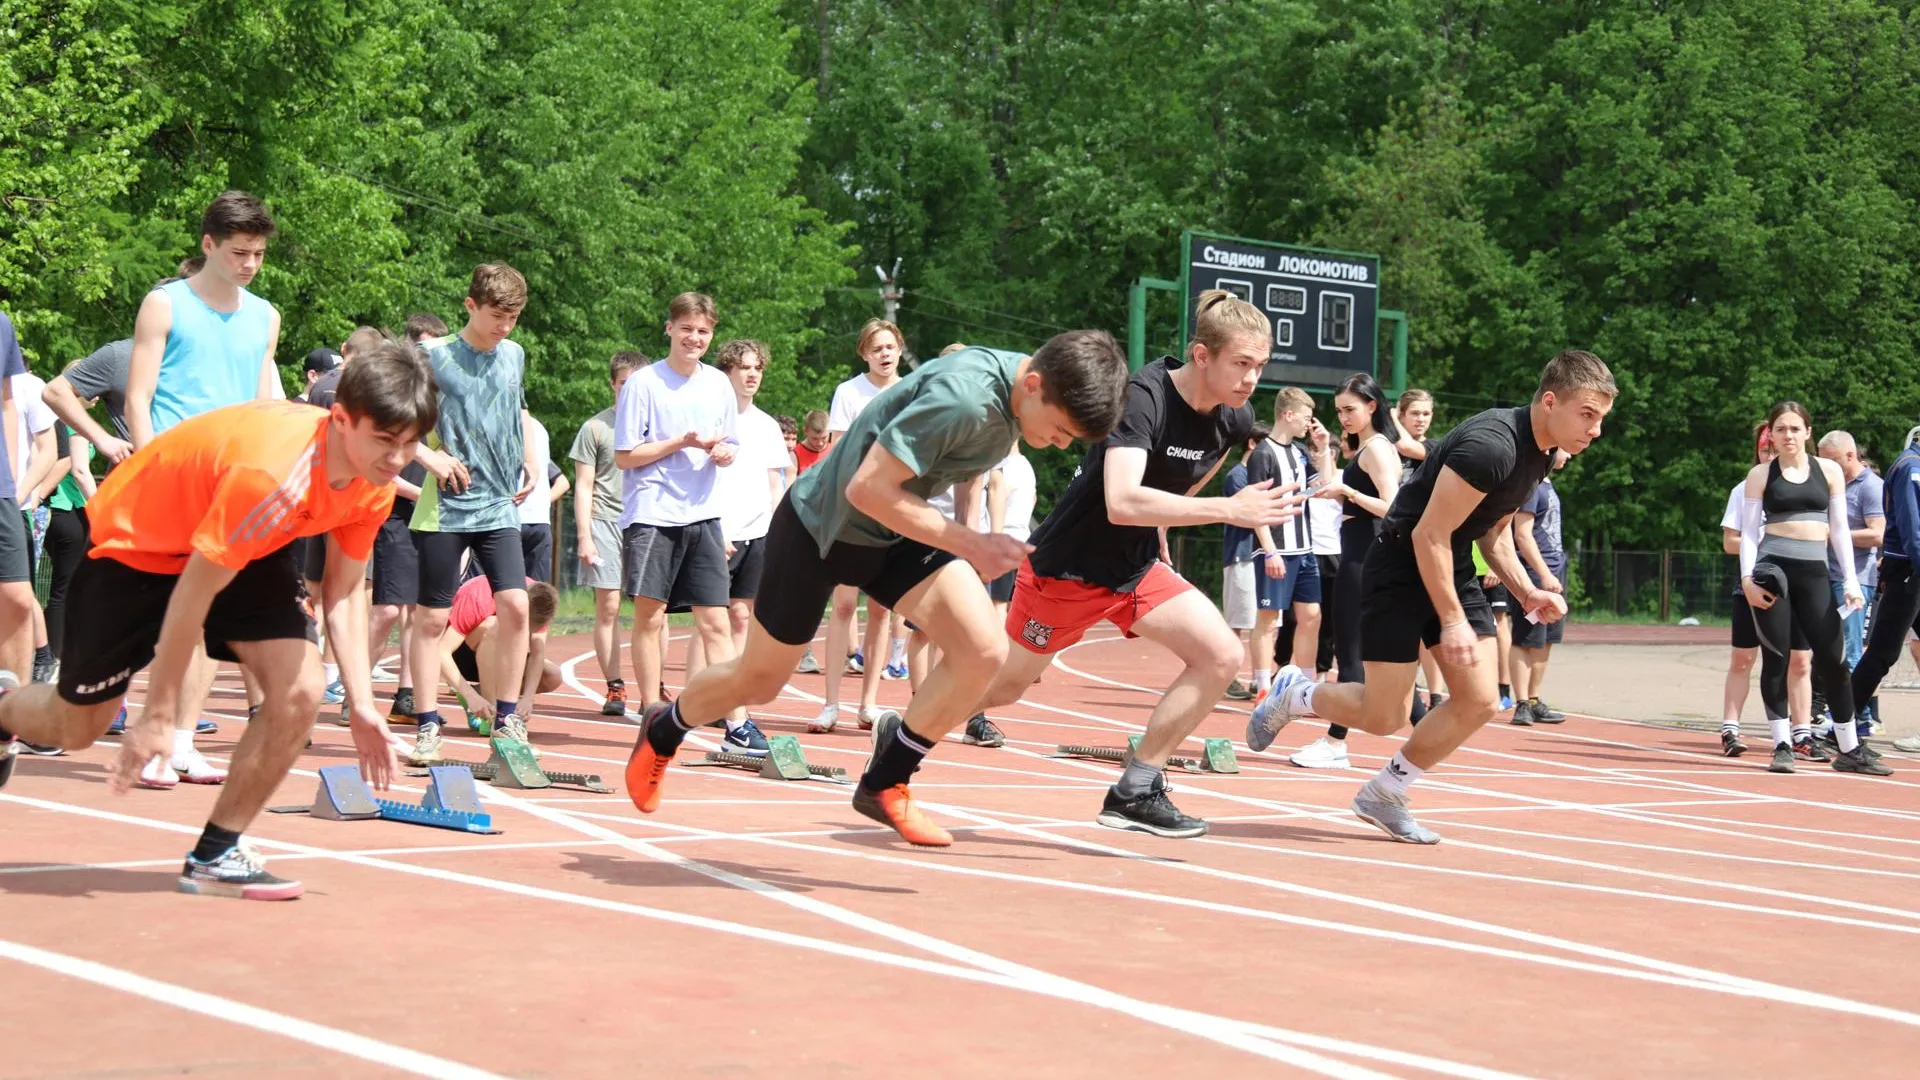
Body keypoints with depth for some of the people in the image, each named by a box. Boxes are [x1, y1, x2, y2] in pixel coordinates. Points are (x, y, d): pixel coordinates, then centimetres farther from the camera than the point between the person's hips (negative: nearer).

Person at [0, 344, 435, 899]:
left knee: (300, 689, -16)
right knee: (78, 726, 6)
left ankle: (215, 854, 0)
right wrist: (158, 713, -23)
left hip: (242, 552, 6)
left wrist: (362, 706, -11)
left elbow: (340, 596, -3)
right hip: (136, 545, -6)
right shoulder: (272, 472, -41)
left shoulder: (376, 483, -18)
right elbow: (194, 592, -32)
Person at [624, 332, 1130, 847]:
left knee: (984, 650, -17)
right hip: (821, 525, -6)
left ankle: (884, 784, 1)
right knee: (757, 683, 11)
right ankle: (662, 732, 44)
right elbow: (868, 488, -35)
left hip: (900, 533, 7)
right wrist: (971, 544, -35)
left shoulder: (1027, 395, -9)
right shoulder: (965, 396, -36)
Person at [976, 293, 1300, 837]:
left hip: (1136, 566, 7)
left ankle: (1134, 792, -3)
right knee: (1002, 687, 9)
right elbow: (1122, 503, -41)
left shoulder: (1235, 421, -5)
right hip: (1068, 566, -6)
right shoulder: (1143, 397, -28)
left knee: (1221, 655, -11)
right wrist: (1230, 509, -42)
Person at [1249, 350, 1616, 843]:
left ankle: (1381, 796, 13)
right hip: (1402, 566, -9)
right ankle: (1292, 695, 22)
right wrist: (1453, 621, -23)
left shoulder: (1540, 452, 3)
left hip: (1453, 567, 9)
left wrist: (1527, 592, 3)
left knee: (1478, 702, -2)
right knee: (1384, 717, -8)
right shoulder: (1491, 445, -27)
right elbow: (1429, 535, -24)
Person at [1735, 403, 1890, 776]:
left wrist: (1850, 581, 4)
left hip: (1814, 572, 2)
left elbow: (1840, 529, 11)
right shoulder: (1760, 475, 6)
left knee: (1833, 660, -1)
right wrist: (1747, 578, -10)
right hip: (1773, 568, -2)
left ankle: (1850, 750, 7)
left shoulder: (1829, 471, 11)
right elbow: (1748, 531, 3)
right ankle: (1782, 746, 5)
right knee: (1775, 658, -2)